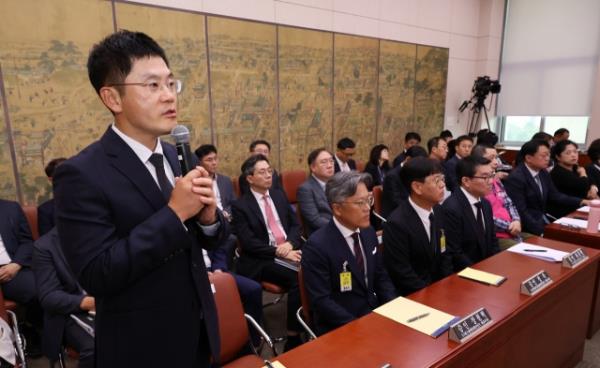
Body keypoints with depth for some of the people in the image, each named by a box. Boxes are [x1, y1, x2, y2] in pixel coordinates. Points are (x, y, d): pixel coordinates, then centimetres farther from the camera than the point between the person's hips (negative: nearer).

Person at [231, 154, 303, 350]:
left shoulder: (279, 195, 14)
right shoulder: (240, 206, -3)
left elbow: (295, 224, 13)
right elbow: (248, 243, -11)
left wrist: (290, 243, -8)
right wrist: (279, 253, -19)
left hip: (290, 250, 5)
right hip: (262, 261, -5)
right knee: (298, 278, -30)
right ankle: (293, 338, -15)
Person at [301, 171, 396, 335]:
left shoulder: (368, 232, 3)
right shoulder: (317, 246, -18)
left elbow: (381, 277, 11)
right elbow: (321, 301, -18)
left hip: (375, 314, 7)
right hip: (339, 327, -6)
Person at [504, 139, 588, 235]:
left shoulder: (543, 173, 7)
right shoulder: (515, 178, -20)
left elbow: (555, 195, 15)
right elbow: (521, 211, -22)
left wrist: (581, 201, 2)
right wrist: (542, 231, -26)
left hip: (543, 219, 8)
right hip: (529, 226, -8)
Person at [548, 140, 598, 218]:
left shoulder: (576, 169, 10)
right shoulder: (558, 173, -18)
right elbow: (584, 185, -22)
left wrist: (593, 188, -11)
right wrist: (583, 173, -3)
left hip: (577, 208, 8)